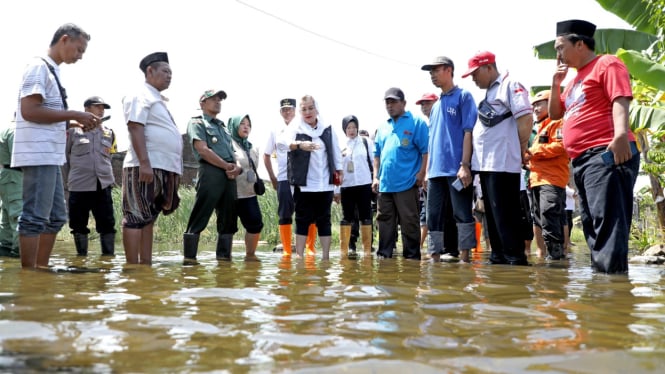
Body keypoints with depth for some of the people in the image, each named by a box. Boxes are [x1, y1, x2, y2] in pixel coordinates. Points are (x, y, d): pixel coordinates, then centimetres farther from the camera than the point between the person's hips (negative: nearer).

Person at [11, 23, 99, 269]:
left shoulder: (52, 71, 19)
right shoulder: (39, 67, -9)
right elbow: (29, 111, -19)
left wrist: (74, 122, 9)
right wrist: (74, 115, -14)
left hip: (50, 156, 10)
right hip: (38, 155, -10)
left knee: (56, 217, 12)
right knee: (35, 217, -6)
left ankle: (41, 270, 18)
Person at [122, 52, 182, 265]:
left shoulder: (158, 99, 24)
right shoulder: (141, 96, -5)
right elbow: (135, 128, -16)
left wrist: (175, 171, 23)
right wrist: (145, 163, -25)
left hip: (163, 168, 10)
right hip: (146, 167, -10)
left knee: (148, 219, 10)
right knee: (136, 218, -8)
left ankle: (146, 264, 14)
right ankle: (132, 267, -7)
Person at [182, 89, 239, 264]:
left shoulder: (223, 126, 27)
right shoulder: (197, 122, 5)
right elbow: (203, 150, -9)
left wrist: (237, 167, -2)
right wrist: (227, 166, -9)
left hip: (229, 175, 8)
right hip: (210, 172, -8)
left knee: (228, 218, 7)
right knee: (199, 218, -10)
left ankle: (224, 256, 12)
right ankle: (189, 258, -10)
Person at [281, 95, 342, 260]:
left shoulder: (327, 128, 7)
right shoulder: (296, 128, -3)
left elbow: (335, 150, 16)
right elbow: (282, 141, -23)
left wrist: (339, 170, 14)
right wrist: (299, 144, -41)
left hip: (325, 184, 3)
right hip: (304, 184, -3)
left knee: (324, 220, 8)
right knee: (303, 220, 2)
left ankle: (326, 256, 13)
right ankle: (299, 256, 8)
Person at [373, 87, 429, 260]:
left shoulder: (416, 122, -1)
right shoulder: (383, 127, 17)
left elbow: (426, 151, -6)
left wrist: (421, 174, -13)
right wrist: (376, 176, 13)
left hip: (406, 183, -6)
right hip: (384, 183, 6)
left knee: (409, 222, -2)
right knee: (385, 221, 10)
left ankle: (412, 257, 6)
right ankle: (384, 254, 18)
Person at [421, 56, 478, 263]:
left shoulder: (463, 96, 1)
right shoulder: (436, 104, 21)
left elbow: (468, 132, -8)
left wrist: (465, 165, -16)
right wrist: (428, 169, 15)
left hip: (456, 169, -7)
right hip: (436, 171, 7)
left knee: (462, 214, -2)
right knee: (434, 217, 6)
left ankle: (464, 258, 2)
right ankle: (435, 256, 12)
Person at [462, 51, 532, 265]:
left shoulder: (510, 85, -5)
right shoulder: (487, 93, 23)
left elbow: (525, 118, -15)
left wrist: (521, 149, -7)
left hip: (503, 163, -10)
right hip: (486, 163, 10)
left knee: (505, 215, -9)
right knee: (492, 215, 11)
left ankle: (516, 259, -4)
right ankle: (498, 257, 18)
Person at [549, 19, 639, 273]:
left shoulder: (606, 64, 0)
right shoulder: (576, 79, 26)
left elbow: (620, 101, -15)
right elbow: (555, 114, 30)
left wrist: (621, 134, -32)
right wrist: (556, 82, 17)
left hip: (606, 155, -10)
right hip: (582, 160, 10)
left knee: (607, 222, -17)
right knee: (593, 225, 11)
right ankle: (600, 273, 16)